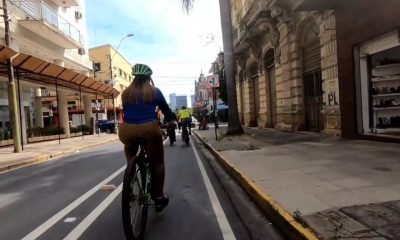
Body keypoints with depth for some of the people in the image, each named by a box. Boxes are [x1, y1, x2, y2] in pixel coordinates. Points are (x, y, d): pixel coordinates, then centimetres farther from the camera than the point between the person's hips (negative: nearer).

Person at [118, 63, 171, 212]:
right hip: (149, 129, -3)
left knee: (129, 149, 34)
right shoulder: (154, 92, 8)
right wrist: (170, 120, 36)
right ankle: (159, 198, 15)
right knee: (157, 162, 14)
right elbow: (166, 110, 17)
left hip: (127, 130, 4)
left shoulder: (126, 93, 16)